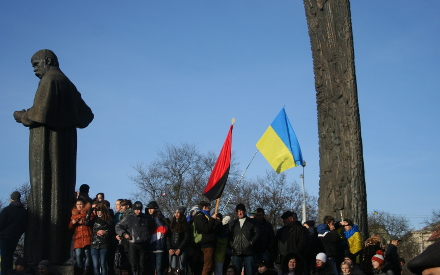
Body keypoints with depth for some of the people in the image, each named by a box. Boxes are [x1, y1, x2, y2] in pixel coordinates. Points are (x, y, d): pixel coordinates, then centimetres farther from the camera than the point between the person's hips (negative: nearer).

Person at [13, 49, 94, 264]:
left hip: (47, 143, -8)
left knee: (44, 191, -12)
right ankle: (60, 251, 2)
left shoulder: (49, 80, -5)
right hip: (65, 143, 9)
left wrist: (21, 116, 1)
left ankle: (44, 251, -17)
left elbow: (39, 113, -16)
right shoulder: (68, 85, 19)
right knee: (62, 192, 4)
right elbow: (86, 115, 20)